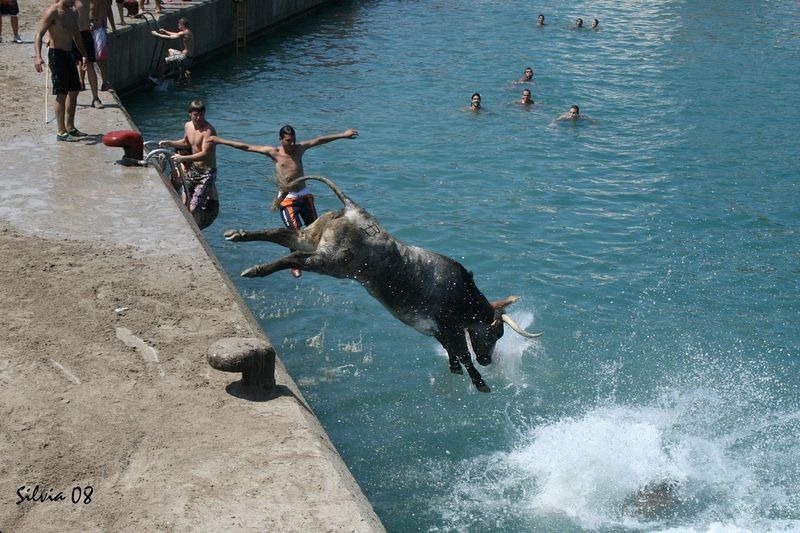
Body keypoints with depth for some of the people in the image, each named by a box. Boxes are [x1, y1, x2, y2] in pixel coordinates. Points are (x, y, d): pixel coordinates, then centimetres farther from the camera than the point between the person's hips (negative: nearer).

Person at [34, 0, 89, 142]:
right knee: (62, 94, -8)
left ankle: (70, 127, 24)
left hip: (69, 54, 8)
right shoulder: (52, 12, -14)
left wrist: (84, 54, 30)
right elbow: (39, 35, -19)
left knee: (74, 91, 12)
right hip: (57, 55, -8)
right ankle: (61, 132, -3)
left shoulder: (73, 13, 11)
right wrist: (38, 56, -31)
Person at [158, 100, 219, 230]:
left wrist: (183, 158, -35)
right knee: (184, 205, 14)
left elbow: (205, 154, -29)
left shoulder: (209, 131, -21)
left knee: (193, 209, -15)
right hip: (193, 169, 8)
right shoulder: (188, 126, 4)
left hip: (206, 172, -8)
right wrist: (169, 143, 10)